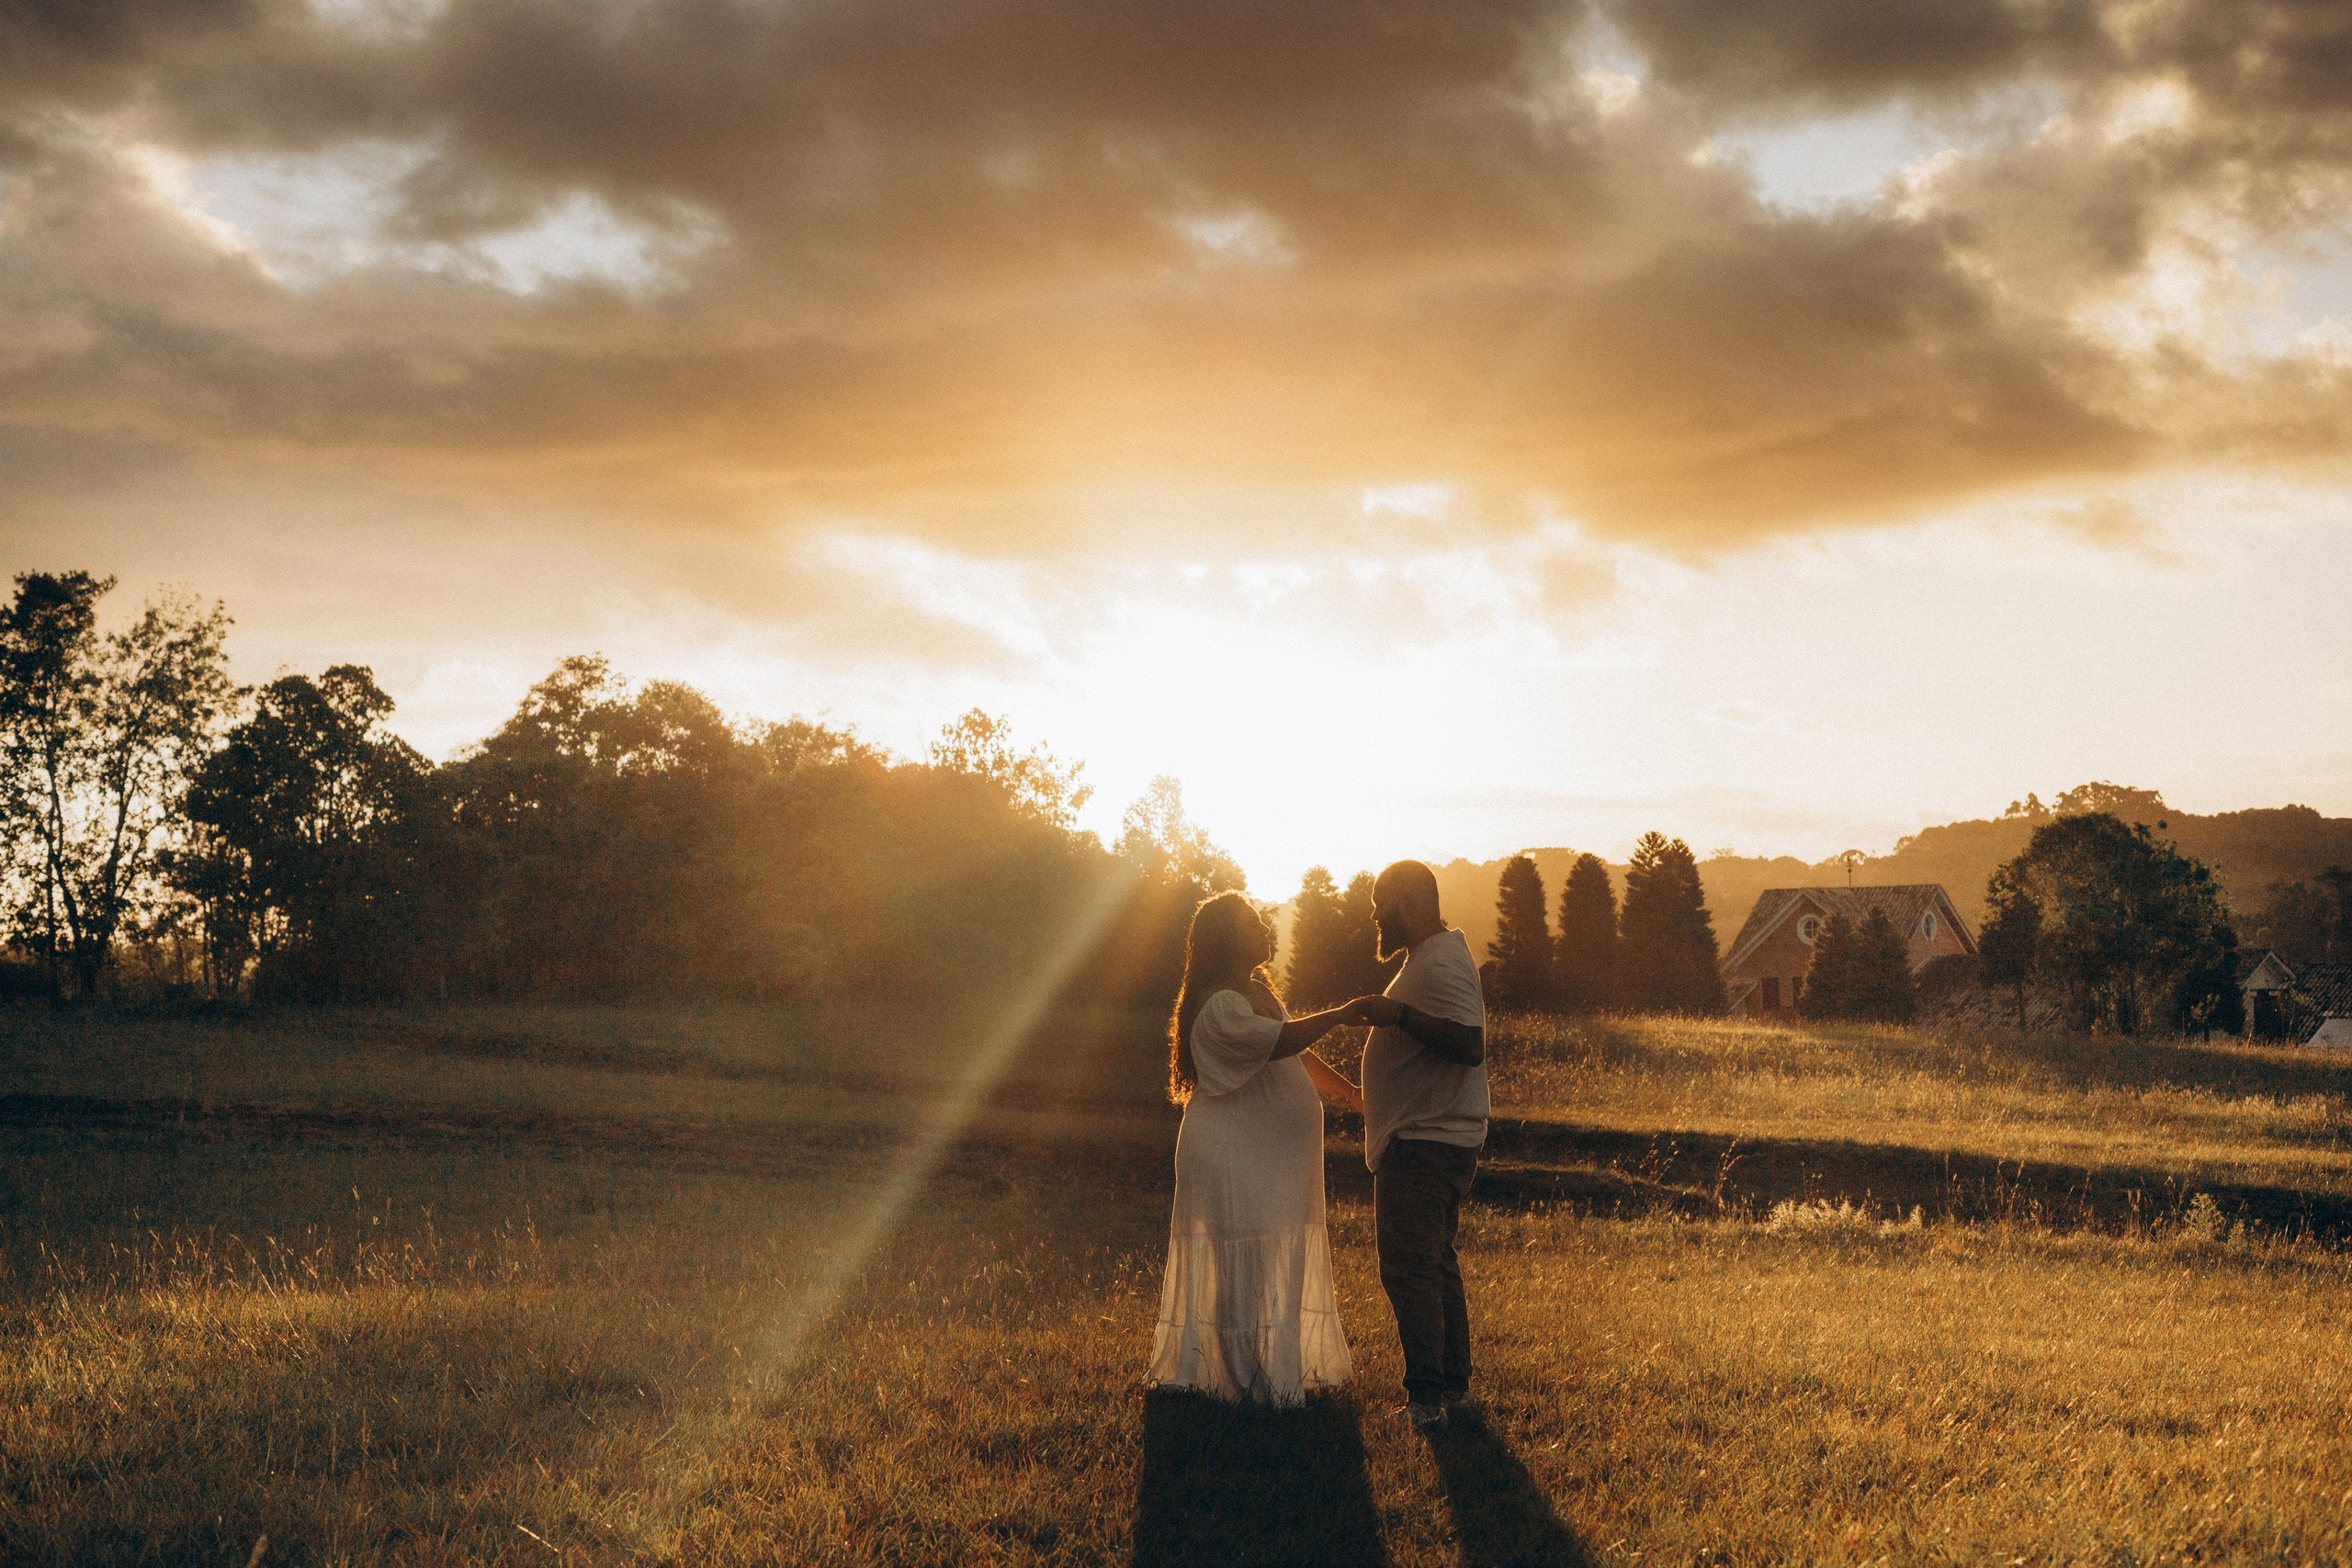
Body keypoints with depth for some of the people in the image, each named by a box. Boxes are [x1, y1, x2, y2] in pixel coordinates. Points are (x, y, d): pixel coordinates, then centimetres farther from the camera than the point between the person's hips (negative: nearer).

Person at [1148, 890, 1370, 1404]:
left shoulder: (1256, 993, 13)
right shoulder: (1219, 1005, -20)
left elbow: (1299, 1057, 21)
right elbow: (1278, 1042, -34)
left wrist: (1352, 1092, 21)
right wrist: (1339, 1015, -29)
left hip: (1269, 1158, 10)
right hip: (1232, 1155, -10)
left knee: (1280, 1262, 15)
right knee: (1244, 1264, -5)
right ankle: (1247, 1378, 2)